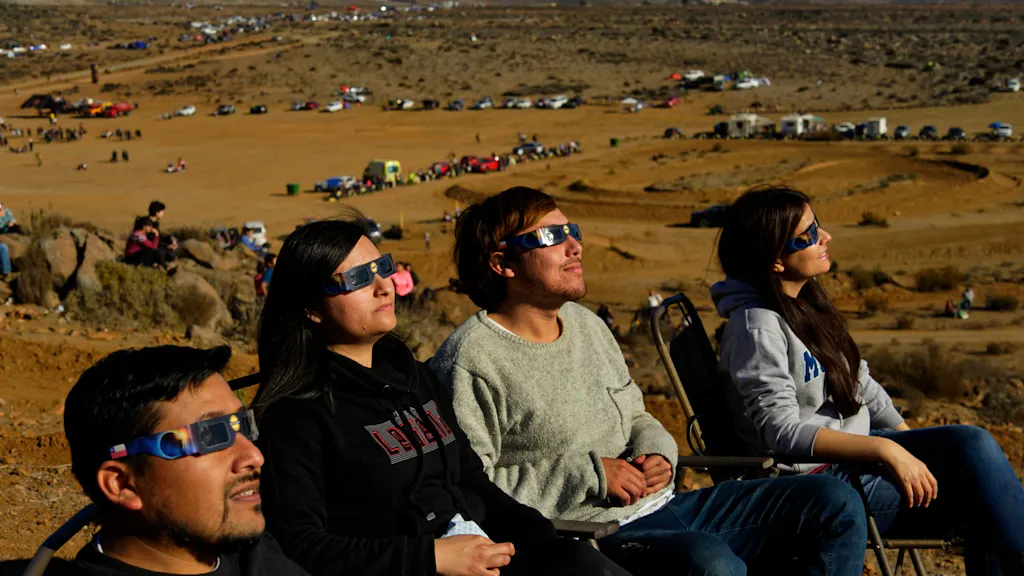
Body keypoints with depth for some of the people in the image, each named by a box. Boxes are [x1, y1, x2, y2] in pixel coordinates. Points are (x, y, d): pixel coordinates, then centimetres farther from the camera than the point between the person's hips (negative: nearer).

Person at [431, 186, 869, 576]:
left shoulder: (586, 324, 16)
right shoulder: (471, 360, -11)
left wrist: (657, 453, 2)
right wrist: (590, 476, -17)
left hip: (661, 505, 9)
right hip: (589, 537, -9)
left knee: (836, 503, 2)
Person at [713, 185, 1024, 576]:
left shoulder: (808, 304, 10)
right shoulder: (757, 326, -16)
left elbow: (862, 386, 17)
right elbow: (781, 430, -23)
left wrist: (914, 449, 8)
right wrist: (886, 450, -25)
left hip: (851, 451, 8)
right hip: (814, 478, -8)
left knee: (972, 445, -14)